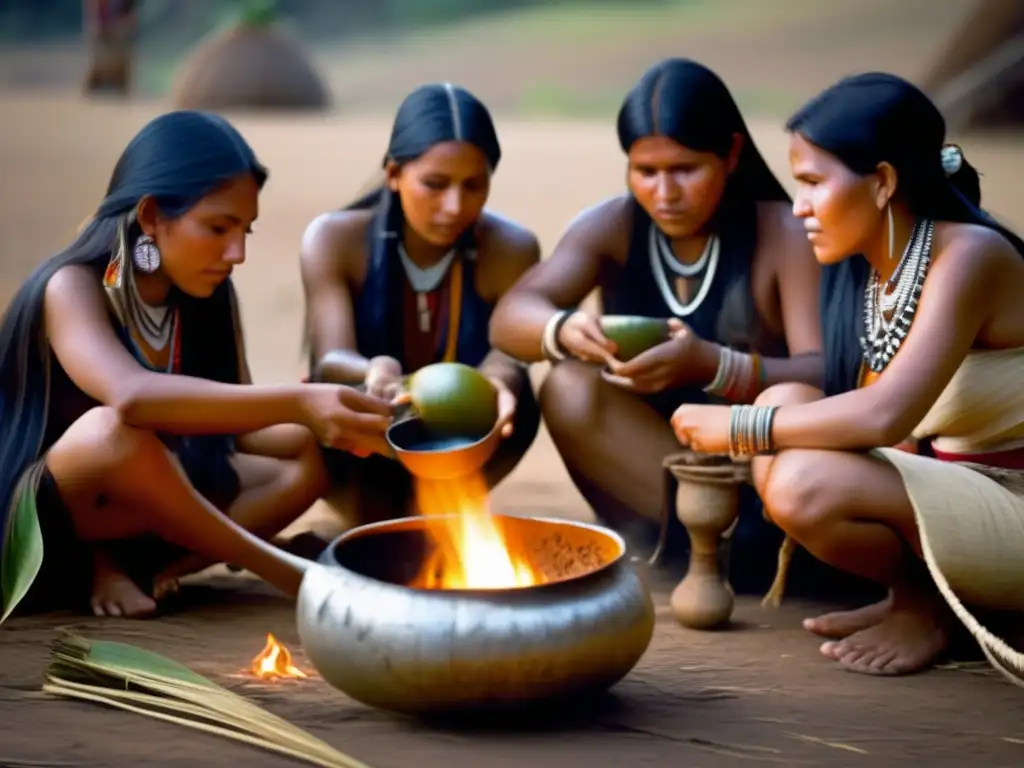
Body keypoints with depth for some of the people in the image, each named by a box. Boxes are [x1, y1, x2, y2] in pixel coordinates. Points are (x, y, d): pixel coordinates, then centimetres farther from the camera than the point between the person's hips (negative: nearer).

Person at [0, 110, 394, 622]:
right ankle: (281, 570, -21)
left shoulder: (210, 296, 1)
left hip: (132, 509, 7)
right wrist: (297, 403, -49)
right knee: (112, 431, -38)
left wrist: (333, 425, -25)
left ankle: (120, 565, -17)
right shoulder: (72, 288, -21)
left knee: (305, 462, -11)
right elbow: (130, 397, -42)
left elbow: (234, 428, -5)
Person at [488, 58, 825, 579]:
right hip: (642, 470, 3)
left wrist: (714, 367, -39)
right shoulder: (610, 228, -1)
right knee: (569, 388, -26)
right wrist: (564, 330, -39)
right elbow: (510, 318, -14)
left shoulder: (784, 235, -9)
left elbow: (825, 378, -20)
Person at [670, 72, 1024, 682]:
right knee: (786, 407, -7)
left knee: (804, 483, -28)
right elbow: (883, 429, 4)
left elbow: (885, 417, -31)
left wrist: (737, 427, -21)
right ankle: (917, 593, 3)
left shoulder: (968, 255, -19)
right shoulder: (862, 274, 5)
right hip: (947, 494, 8)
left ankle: (925, 605, -1)